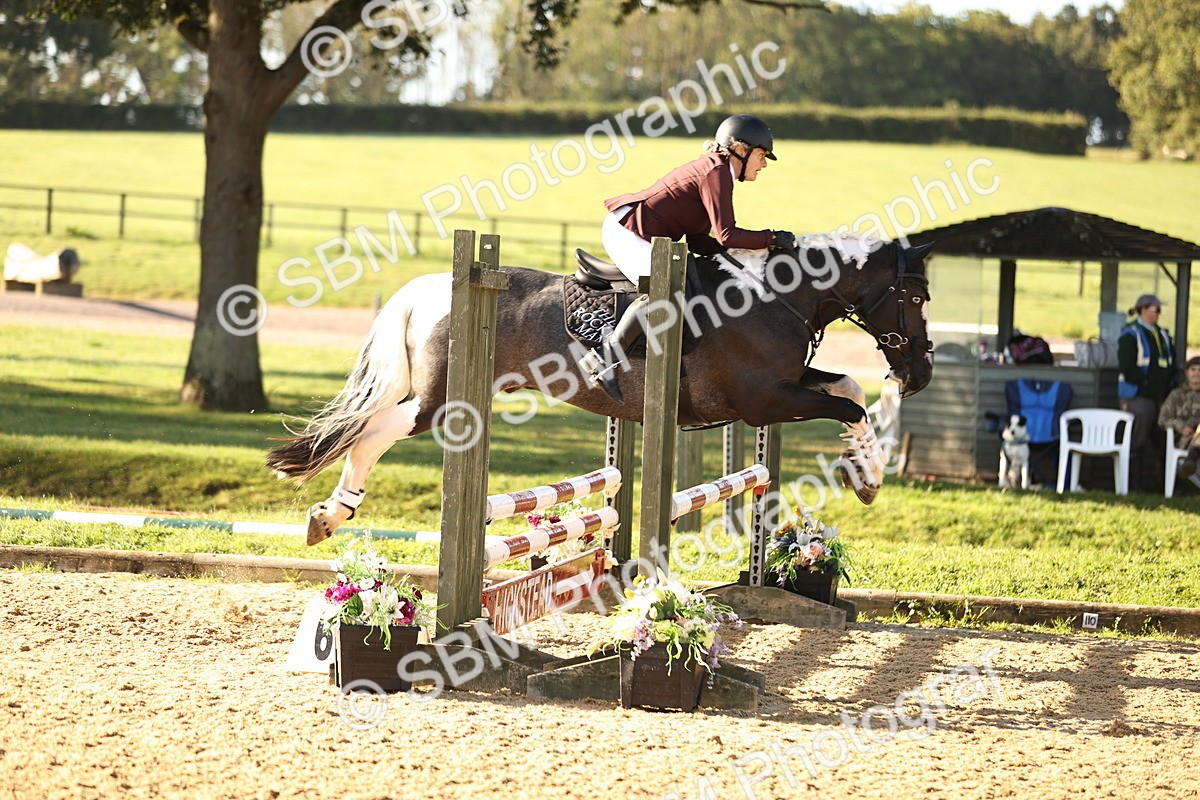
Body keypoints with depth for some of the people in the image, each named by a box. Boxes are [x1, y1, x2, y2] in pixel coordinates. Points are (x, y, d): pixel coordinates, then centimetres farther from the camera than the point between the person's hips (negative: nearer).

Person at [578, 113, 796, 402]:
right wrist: (771, 239, -9)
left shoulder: (712, 170, 20)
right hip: (628, 230, -11)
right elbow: (725, 235, -19)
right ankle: (605, 359, -32)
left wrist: (754, 247, 6)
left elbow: (698, 241, 15)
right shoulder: (717, 172, -11)